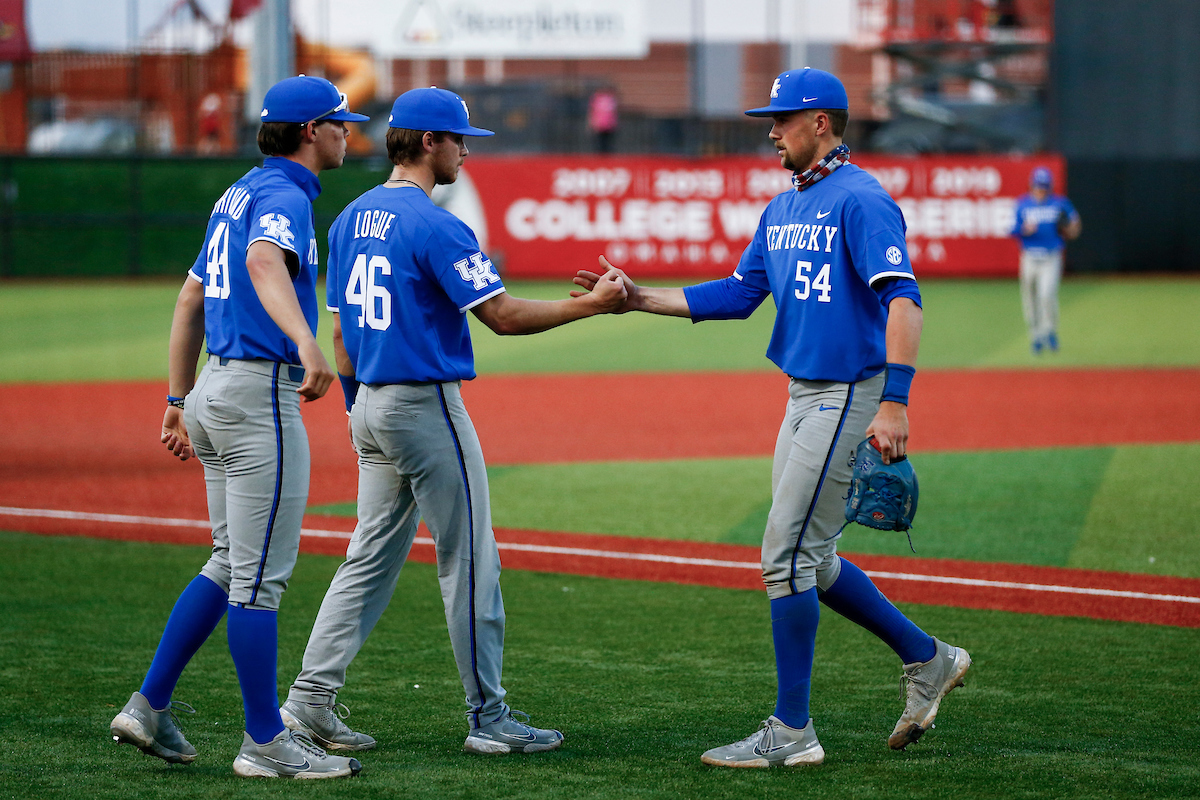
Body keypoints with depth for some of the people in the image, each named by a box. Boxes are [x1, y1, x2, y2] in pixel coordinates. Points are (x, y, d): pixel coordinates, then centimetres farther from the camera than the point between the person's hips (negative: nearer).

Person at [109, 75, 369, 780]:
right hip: (261, 396, -10)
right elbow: (265, 262, -34)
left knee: (233, 566, 16)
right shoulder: (284, 196, -11)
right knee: (260, 574, -5)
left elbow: (190, 302, 23)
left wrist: (179, 401, 28)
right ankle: (266, 743, -1)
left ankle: (150, 708, 13)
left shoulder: (237, 196, 18)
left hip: (216, 388, 10)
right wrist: (308, 345, -49)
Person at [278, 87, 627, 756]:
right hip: (427, 406, -8)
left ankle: (312, 699, 5)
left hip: (371, 407, 8)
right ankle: (489, 718, 4)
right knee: (469, 562, 0)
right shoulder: (435, 226, -16)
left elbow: (341, 332, 15)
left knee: (371, 560, 11)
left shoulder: (351, 221, 10)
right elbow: (502, 315, -19)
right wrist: (592, 304, -12)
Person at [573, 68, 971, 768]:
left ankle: (792, 732, -3)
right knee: (810, 560, 14)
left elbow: (902, 300, -23)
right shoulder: (783, 209, 15)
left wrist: (895, 404, -31)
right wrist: (641, 299, 7)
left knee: (788, 555, -9)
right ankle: (927, 659, 27)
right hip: (804, 395, 10)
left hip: (849, 395, -10)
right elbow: (738, 294, 16)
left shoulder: (861, 200, -15)